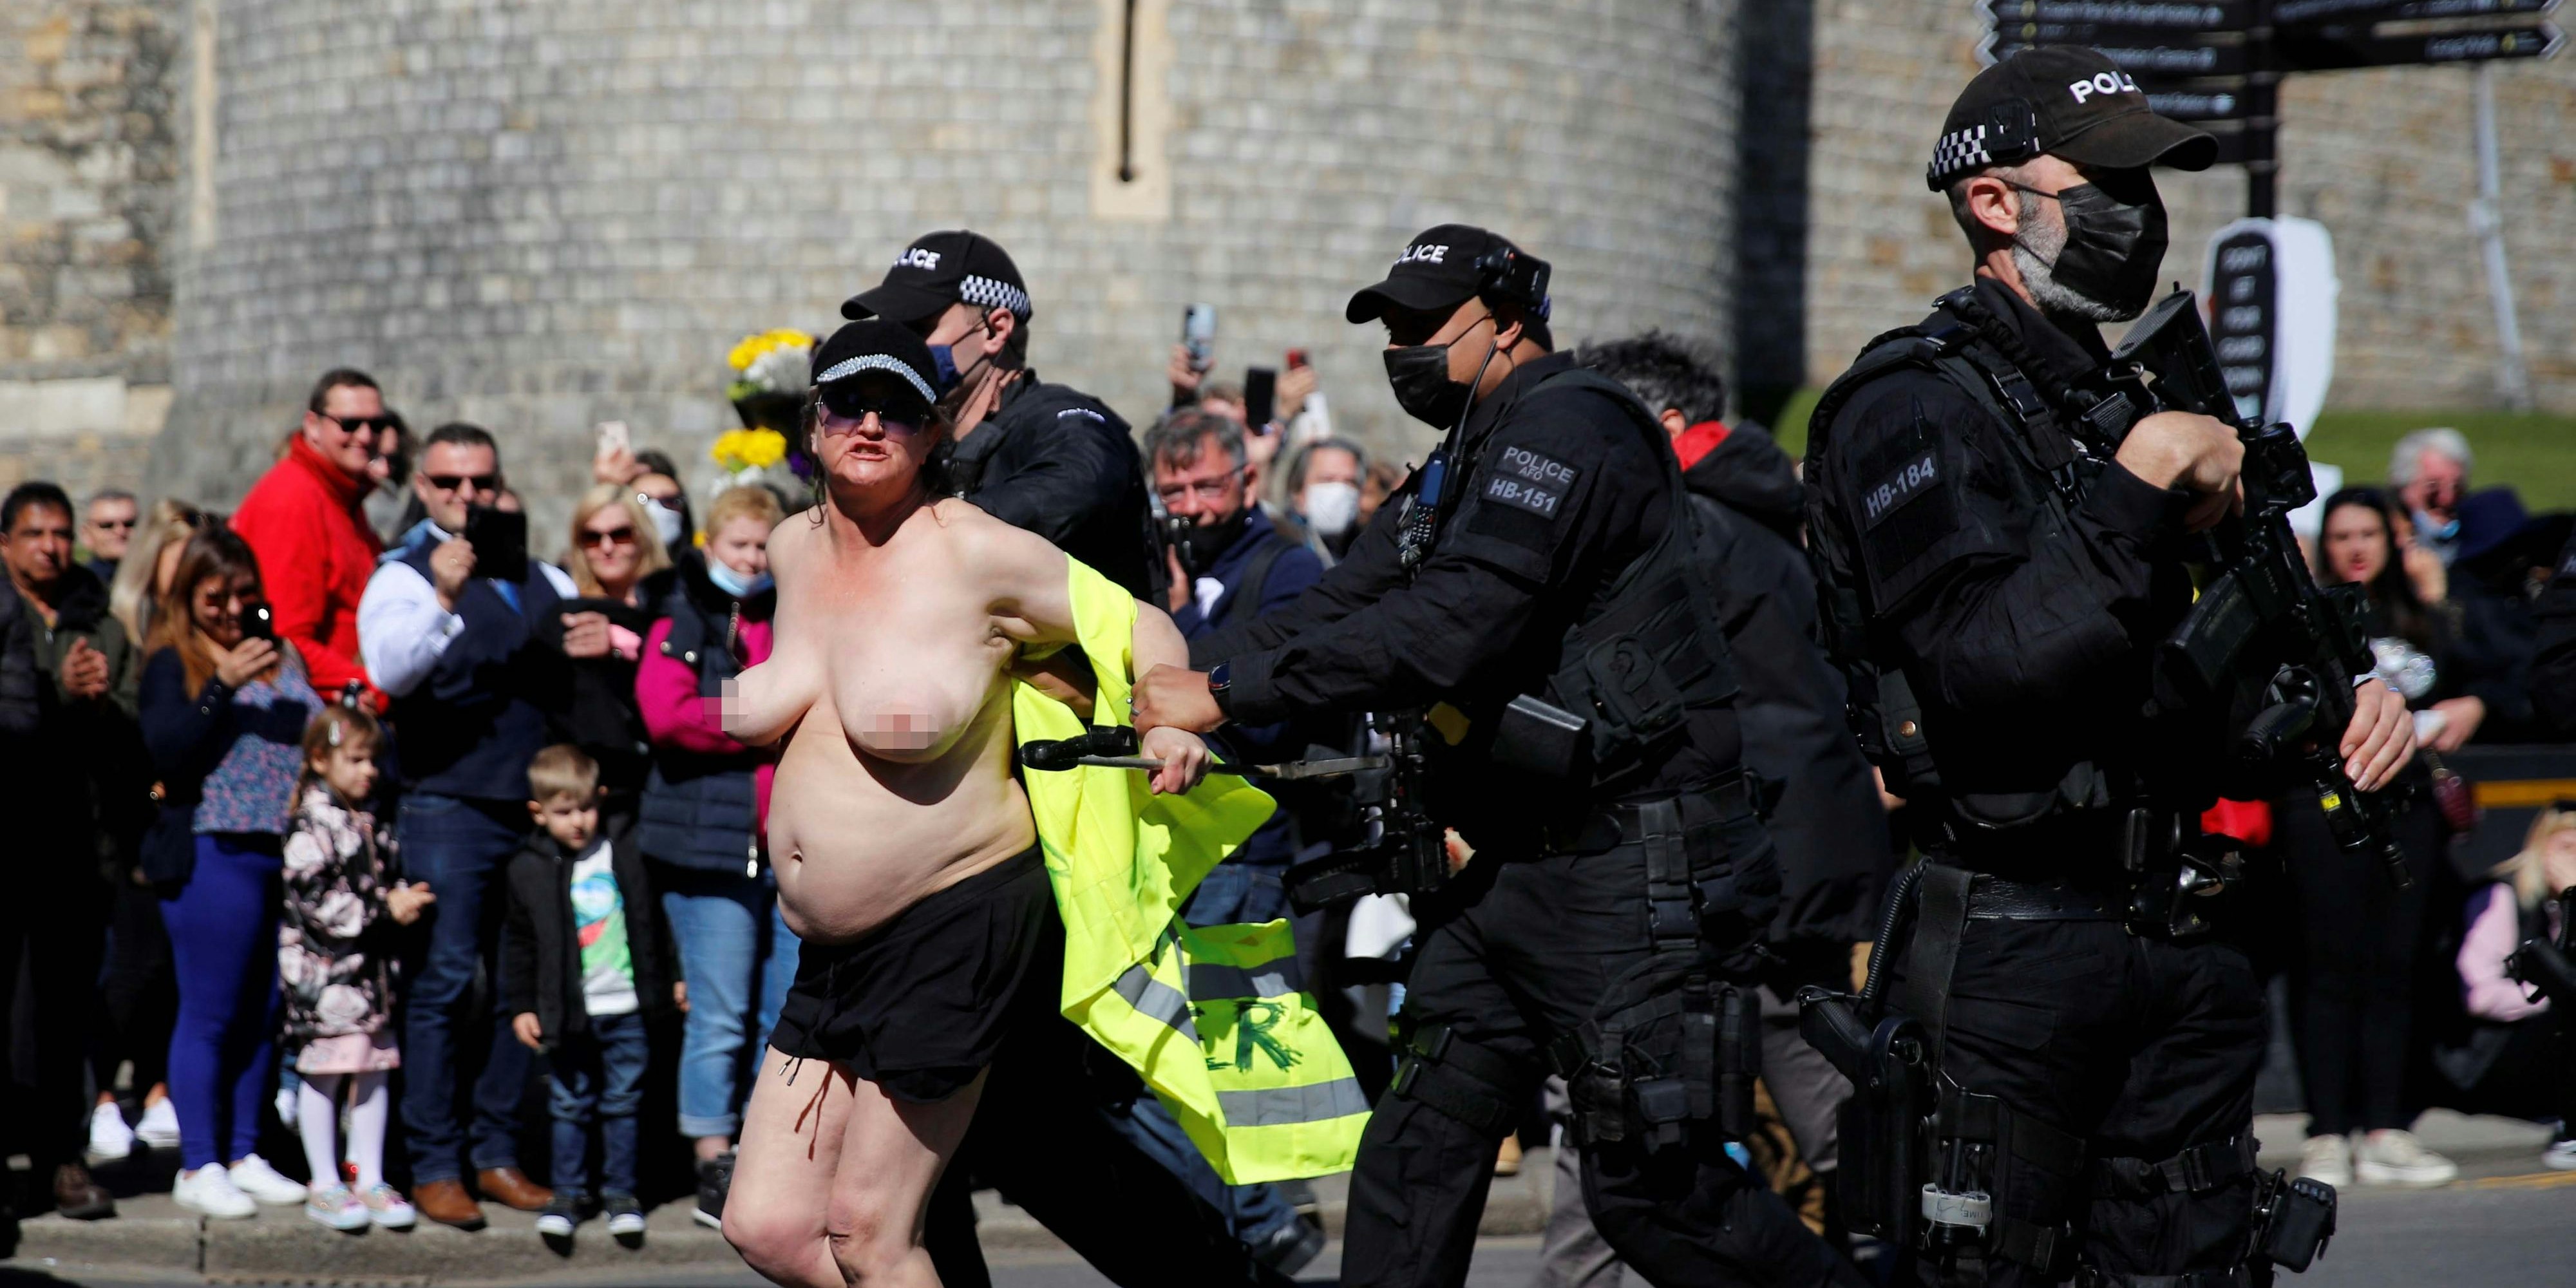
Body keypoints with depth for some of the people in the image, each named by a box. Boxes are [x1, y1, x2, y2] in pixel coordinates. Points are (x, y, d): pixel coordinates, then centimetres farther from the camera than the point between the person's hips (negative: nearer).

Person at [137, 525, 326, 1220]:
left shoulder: (284, 655, 15)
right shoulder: (173, 663, -2)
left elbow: (312, 737, 25)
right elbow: (166, 752, -14)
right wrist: (225, 684, -21)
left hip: (290, 851, 6)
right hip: (215, 856, -6)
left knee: (263, 1014, 9)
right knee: (209, 1014, -3)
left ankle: (244, 1155, 17)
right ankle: (198, 1167, 3)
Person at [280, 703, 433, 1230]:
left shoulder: (370, 821, 12)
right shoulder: (313, 823, -13)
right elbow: (313, 901, -19)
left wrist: (407, 899, 2)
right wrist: (385, 910, -17)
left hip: (371, 965, 8)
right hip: (324, 968, -8)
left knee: (374, 1068, 8)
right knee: (323, 1070, 0)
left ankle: (370, 1180, 15)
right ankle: (324, 1185, 6)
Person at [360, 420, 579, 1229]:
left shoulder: (540, 579, 17)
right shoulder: (405, 575, -1)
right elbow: (391, 669, -19)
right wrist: (442, 599, -36)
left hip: (537, 807, 6)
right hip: (448, 808, -6)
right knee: (443, 984, -7)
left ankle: (497, 1155, 17)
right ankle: (434, 1167, -3)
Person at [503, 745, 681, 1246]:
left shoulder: (623, 859, 4)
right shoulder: (529, 870, -1)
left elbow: (650, 925, 13)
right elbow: (518, 944, 3)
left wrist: (669, 981, 16)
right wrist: (521, 1007, 0)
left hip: (626, 1010, 1)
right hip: (567, 1012, -1)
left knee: (623, 1102, 7)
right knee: (569, 1105, 5)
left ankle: (620, 1192, 17)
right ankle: (569, 1192, 16)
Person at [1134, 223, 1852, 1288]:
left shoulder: (1567, 425, -13)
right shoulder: (1462, 471, 20)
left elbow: (1448, 630, -24)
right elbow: (1337, 610, 12)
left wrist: (1228, 692, -22)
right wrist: (1163, 671, -3)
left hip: (1633, 867, -10)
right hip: (1515, 869, 10)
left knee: (1649, 1187, -7)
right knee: (1416, 1149, 5)